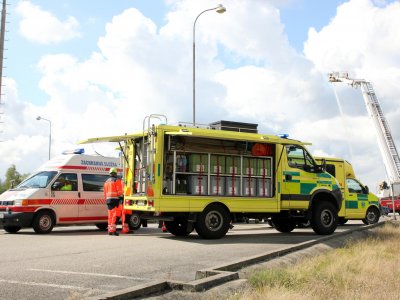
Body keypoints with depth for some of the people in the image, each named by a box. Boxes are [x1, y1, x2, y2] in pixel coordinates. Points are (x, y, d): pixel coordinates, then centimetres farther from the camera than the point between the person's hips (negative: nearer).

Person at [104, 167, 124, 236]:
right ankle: (113, 230, -17)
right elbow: (120, 191, -11)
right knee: (115, 215, -9)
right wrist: (122, 199, -11)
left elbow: (105, 193, 20)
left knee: (110, 215, 12)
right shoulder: (117, 180, -3)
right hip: (115, 199, -7)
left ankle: (110, 230, 13)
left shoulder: (106, 182, 20)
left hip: (108, 199, 7)